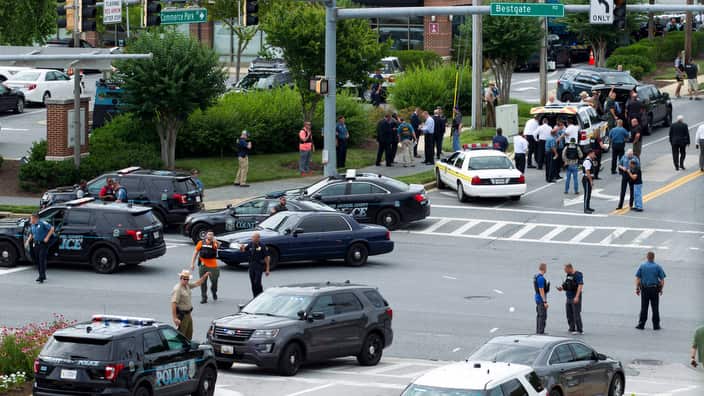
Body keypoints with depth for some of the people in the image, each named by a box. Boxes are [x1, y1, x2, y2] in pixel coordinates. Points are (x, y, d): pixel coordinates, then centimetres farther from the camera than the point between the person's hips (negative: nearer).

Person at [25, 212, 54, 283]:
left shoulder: (42, 223, -14)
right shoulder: (32, 225, 9)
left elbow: (52, 228, -15)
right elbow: (31, 234, 24)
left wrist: (47, 237, -16)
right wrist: (28, 241, 11)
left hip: (43, 244, -8)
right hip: (36, 245, 8)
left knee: (42, 260, -11)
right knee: (37, 260, 10)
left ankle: (42, 276, -11)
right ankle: (42, 275, 21)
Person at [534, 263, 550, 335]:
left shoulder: (536, 276, 11)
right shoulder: (541, 278, -21)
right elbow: (541, 291, -23)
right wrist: (545, 302, -22)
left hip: (538, 298, 10)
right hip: (542, 299, -10)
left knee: (539, 315, 13)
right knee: (543, 316, -7)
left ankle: (538, 331, 15)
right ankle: (541, 332, -8)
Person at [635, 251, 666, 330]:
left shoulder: (642, 266, 1)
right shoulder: (658, 267, -1)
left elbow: (637, 279, -2)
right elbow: (662, 280, -3)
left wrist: (637, 289, 3)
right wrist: (661, 289, 7)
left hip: (644, 289, 1)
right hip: (655, 289, -1)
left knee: (644, 307, 5)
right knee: (655, 308, 5)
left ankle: (641, 324, 5)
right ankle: (656, 325, 6)